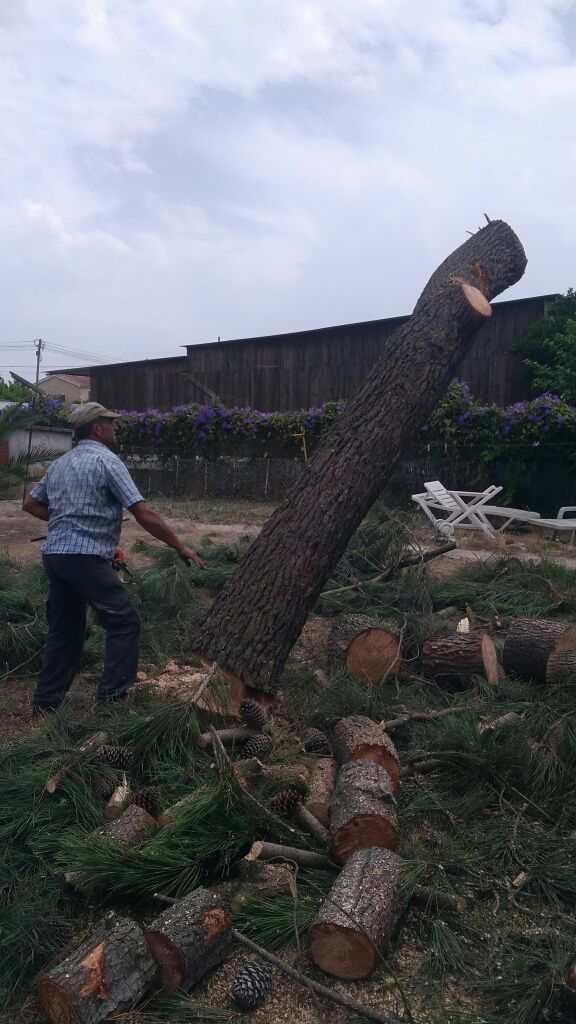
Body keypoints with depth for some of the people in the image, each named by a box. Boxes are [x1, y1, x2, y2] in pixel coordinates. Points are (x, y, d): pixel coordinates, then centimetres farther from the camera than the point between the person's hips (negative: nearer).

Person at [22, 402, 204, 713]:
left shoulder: (59, 464, 17)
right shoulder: (106, 461, -7)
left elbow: (30, 504, 25)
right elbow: (144, 515, -12)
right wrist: (181, 547, -6)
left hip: (53, 554, 9)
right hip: (86, 557, -8)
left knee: (64, 629, 16)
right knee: (124, 621, -1)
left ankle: (45, 702, 21)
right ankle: (111, 698, -3)